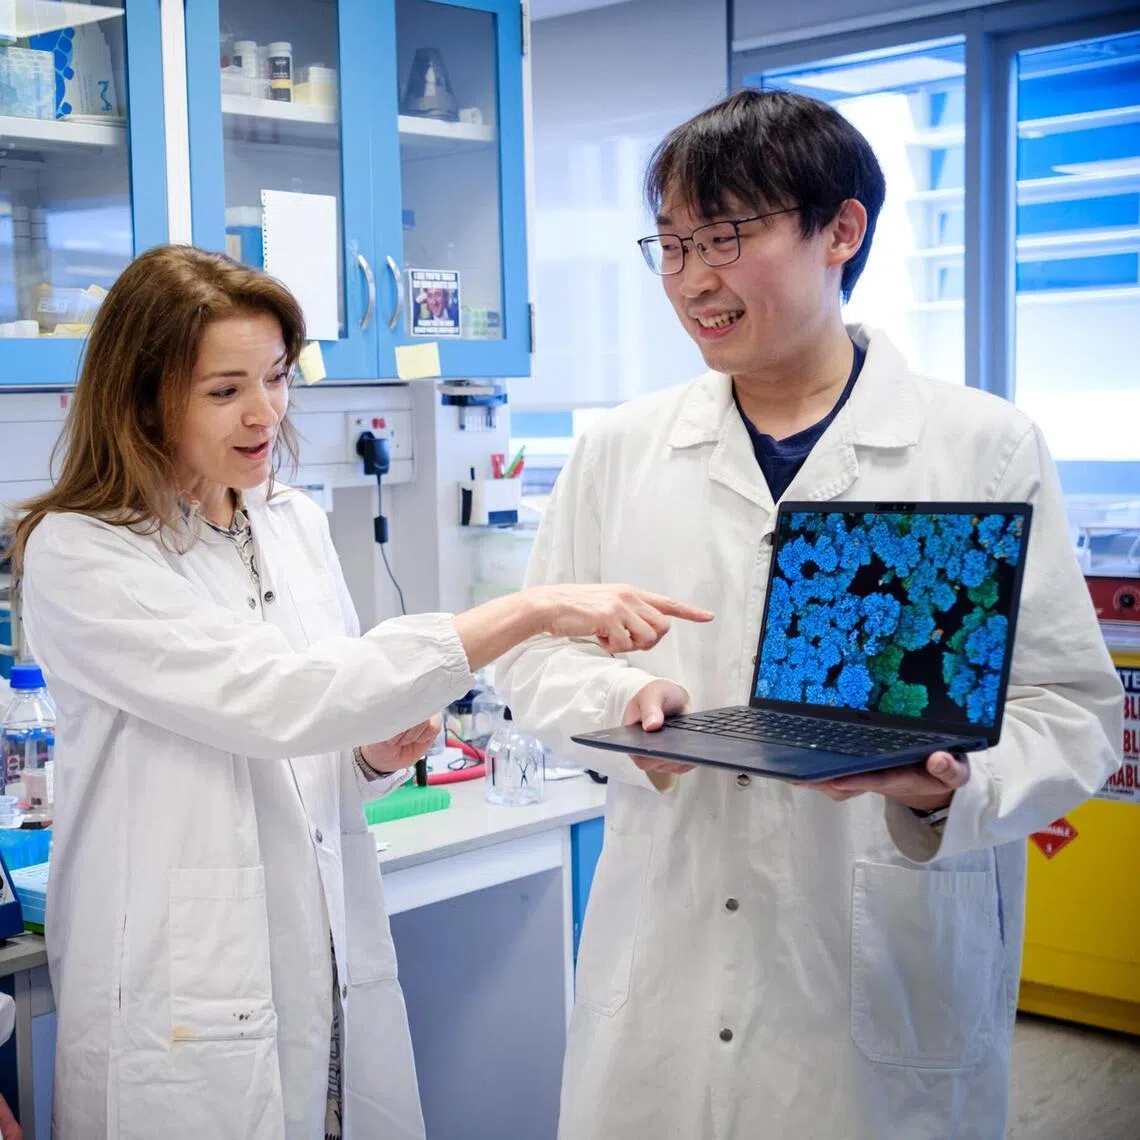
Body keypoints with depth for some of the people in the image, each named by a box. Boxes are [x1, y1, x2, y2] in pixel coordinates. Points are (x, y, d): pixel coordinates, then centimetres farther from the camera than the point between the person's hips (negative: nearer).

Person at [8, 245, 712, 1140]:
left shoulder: (298, 528, 6)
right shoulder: (76, 557, -13)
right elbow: (276, 699, -26)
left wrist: (379, 753, -7)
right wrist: (529, 612, -29)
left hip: (343, 986, 6)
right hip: (188, 1024, -5)